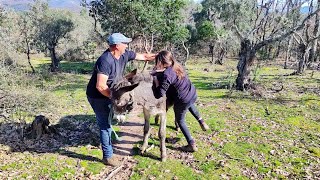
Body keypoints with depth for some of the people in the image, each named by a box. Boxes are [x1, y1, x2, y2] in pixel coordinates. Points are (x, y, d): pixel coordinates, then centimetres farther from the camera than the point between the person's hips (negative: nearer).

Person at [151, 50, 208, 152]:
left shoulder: (167, 75, -27)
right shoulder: (176, 65, -3)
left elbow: (159, 94, -26)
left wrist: (156, 81, -13)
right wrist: (160, 72, 7)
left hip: (182, 101, -7)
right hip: (193, 94, 7)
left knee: (180, 121, 18)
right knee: (190, 105, 43)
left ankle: (192, 145, 24)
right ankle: (201, 122, 46)